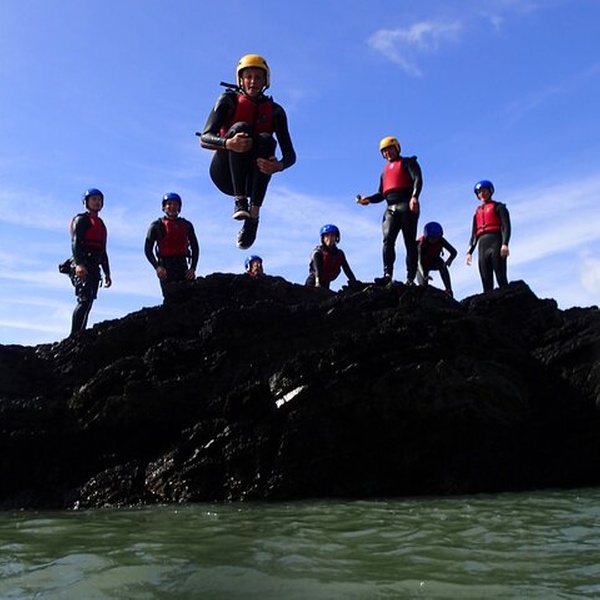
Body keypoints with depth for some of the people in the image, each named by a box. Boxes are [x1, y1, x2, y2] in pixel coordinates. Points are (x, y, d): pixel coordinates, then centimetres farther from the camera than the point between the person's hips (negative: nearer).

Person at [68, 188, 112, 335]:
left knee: (87, 304, 4)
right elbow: (75, 243, -12)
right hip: (82, 267, -8)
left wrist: (107, 273, 23)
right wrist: (79, 264, -27)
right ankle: (74, 336, -23)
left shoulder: (100, 224, 27)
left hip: (94, 268, 8)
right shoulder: (81, 220, 2)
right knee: (84, 300, -20)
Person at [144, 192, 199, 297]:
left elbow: (195, 248, 17)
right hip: (165, 267, -3)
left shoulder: (187, 225, 14)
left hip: (182, 266, 3)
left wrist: (193, 268, 4)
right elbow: (148, 249, 4)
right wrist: (157, 267, -11)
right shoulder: (157, 225, 6)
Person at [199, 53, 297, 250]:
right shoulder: (229, 100, 1)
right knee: (241, 128, -25)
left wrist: (279, 165, -29)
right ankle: (239, 201, -34)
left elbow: (290, 154, -4)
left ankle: (253, 216, -35)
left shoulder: (275, 111, 5)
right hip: (225, 174, -1)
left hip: (253, 179, 2)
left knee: (266, 140, -27)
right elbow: (204, 138, -11)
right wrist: (227, 143, -34)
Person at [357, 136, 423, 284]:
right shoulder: (385, 170, 30)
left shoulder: (407, 162, 11)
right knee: (388, 239, -16)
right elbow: (381, 194, 26)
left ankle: (410, 279, -10)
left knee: (410, 242, -6)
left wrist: (414, 196, -24)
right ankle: (387, 274, -25)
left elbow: (418, 179, -6)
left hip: (407, 205, -5)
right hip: (391, 208, 5)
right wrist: (368, 199, 6)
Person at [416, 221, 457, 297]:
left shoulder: (441, 240, -25)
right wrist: (424, 275, -61)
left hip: (434, 261, 2)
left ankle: (448, 289, -31)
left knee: (442, 264, -32)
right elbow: (420, 262, -43)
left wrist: (449, 260, -51)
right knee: (423, 285, -15)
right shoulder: (422, 243, -34)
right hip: (424, 264, -2)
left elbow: (454, 252, -28)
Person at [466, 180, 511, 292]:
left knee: (501, 278, -13)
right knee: (486, 281, -2)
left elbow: (506, 225, -2)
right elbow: (474, 234, 22)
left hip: (496, 242, -5)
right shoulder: (477, 212, 26)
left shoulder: (498, 207, 11)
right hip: (482, 246, 5)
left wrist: (505, 243, -18)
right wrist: (469, 252, 8)